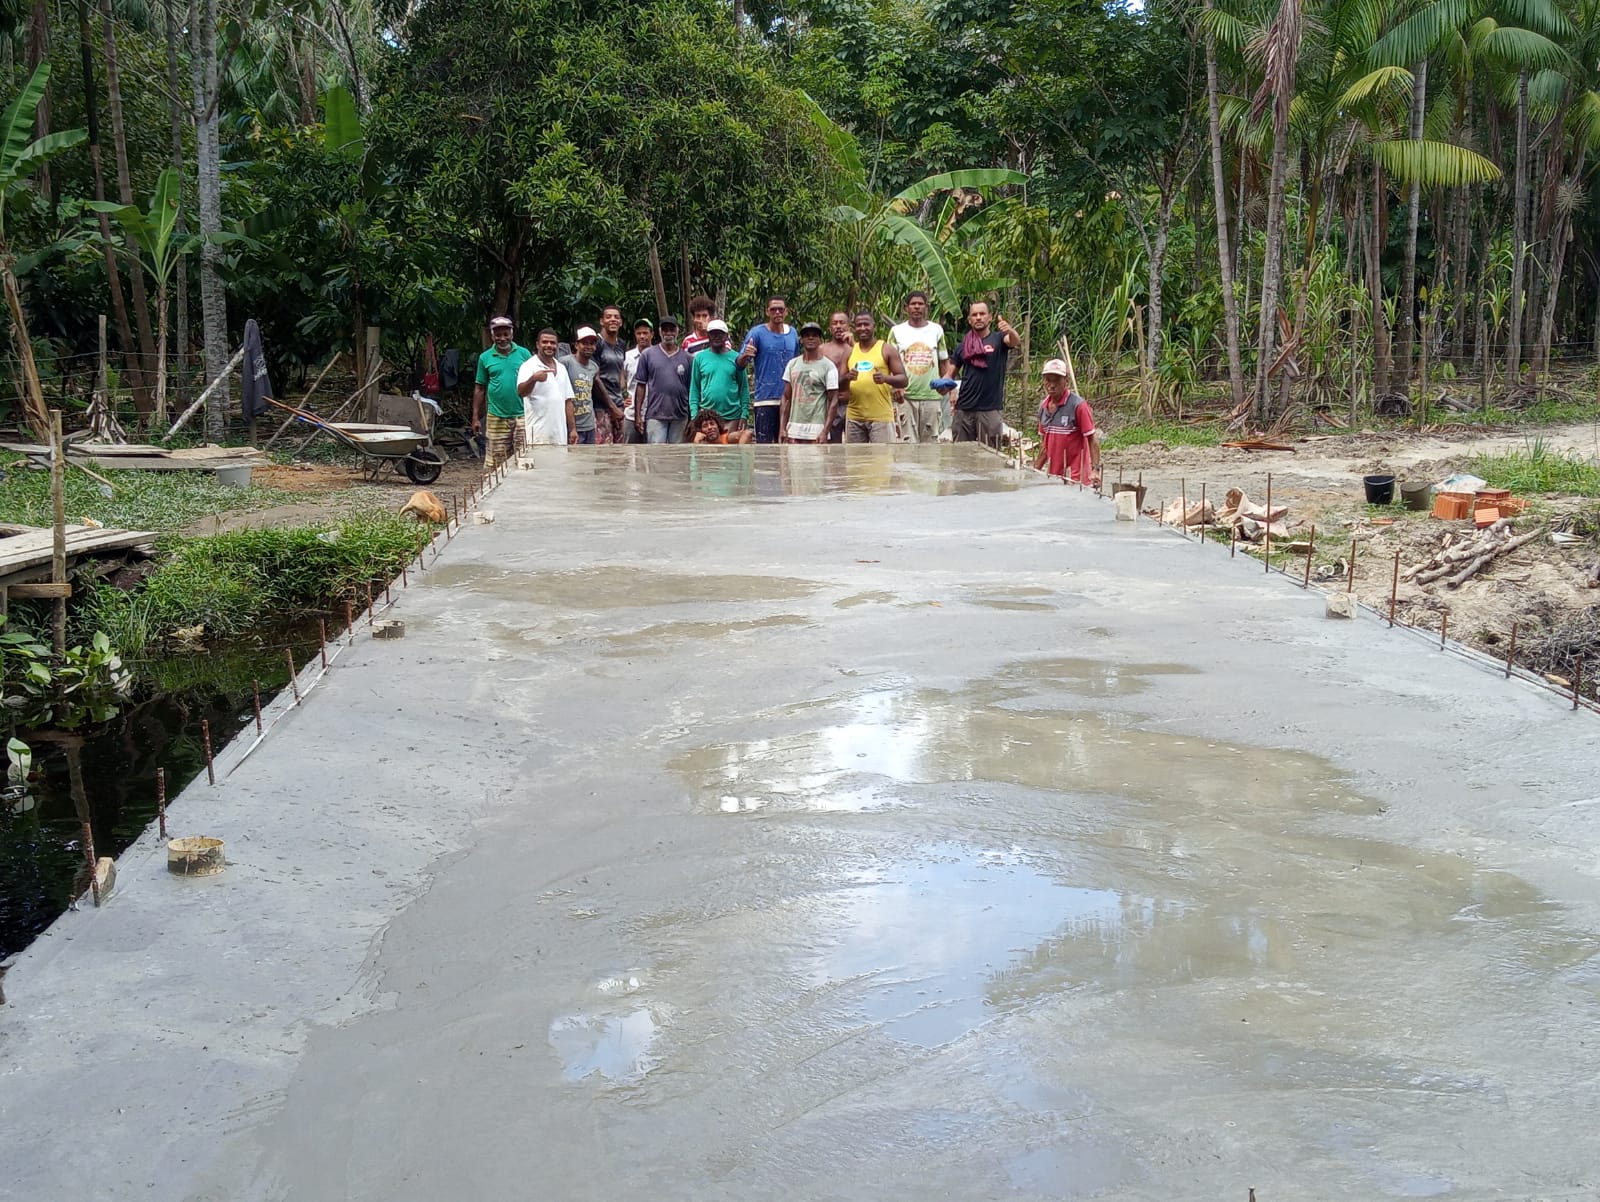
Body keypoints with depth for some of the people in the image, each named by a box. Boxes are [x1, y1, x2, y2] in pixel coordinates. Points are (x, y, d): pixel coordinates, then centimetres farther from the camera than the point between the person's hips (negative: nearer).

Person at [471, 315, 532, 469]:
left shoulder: (524, 353, 5)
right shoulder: (485, 357, 7)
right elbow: (479, 389, 10)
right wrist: (476, 417, 6)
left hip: (522, 416, 0)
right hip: (496, 418, 0)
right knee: (495, 463, 1)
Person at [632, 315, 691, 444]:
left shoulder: (687, 358, 8)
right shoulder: (648, 354, 5)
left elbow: (691, 390, 9)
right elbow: (640, 385, 5)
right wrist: (637, 414, -1)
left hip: (680, 416, 2)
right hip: (655, 415, -2)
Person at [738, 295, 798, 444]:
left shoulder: (792, 333, 10)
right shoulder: (757, 332, -3)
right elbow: (740, 364, -7)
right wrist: (745, 355, -30)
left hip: (788, 399, 4)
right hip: (765, 398, -4)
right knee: (764, 443, -5)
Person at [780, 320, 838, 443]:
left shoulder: (828, 366, -1)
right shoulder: (792, 364, 12)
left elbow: (833, 401, -4)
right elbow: (786, 398, 14)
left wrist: (825, 432, -13)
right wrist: (783, 427, 6)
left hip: (816, 427, -4)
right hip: (794, 427, 4)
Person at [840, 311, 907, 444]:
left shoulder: (886, 350, 2)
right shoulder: (850, 352, 12)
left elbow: (903, 380, -2)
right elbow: (840, 384, 12)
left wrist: (886, 378, -23)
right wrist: (848, 377, -12)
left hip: (881, 416, -4)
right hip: (854, 416, 4)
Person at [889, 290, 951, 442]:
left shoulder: (936, 330, 10)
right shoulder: (897, 331, 6)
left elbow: (944, 361, 14)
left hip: (932, 395, 1)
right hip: (905, 396, -1)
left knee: (931, 441, 5)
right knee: (908, 442, -3)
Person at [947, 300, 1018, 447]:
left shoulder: (998, 339, 2)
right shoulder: (963, 345, 12)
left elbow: (1015, 341, -18)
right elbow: (951, 373, 13)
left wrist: (1010, 331, -42)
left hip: (990, 409, -3)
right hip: (964, 409, 3)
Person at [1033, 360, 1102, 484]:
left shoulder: (1078, 405, -12)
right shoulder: (1043, 406, 8)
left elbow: (1092, 439, -13)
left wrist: (1095, 469, -22)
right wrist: (1035, 469, 15)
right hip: (1053, 476, 6)